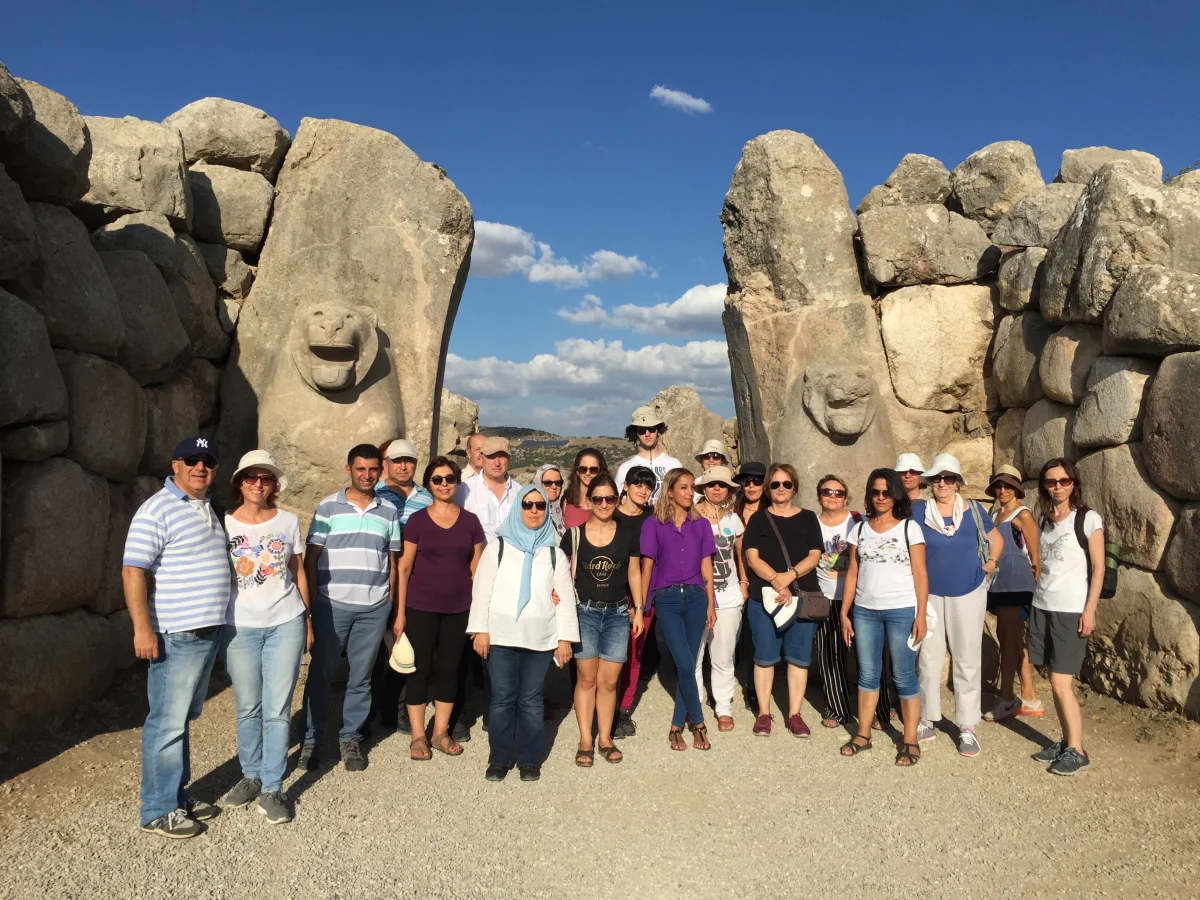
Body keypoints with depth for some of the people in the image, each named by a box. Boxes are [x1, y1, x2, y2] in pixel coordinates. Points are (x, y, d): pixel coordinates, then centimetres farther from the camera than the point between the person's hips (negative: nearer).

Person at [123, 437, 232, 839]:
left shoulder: (207, 507, 14)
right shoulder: (157, 510, -12)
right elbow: (132, 570, -17)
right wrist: (142, 628, -22)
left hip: (209, 632, 8)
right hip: (175, 636, -8)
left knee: (184, 719, 16)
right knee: (168, 723, -1)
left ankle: (178, 794, 26)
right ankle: (159, 811, 9)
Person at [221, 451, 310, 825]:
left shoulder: (289, 521, 4)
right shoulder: (225, 524, 1)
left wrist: (307, 619, 10)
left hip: (285, 624, 0)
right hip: (240, 627, 0)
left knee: (277, 710, 1)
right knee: (247, 708, 9)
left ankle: (272, 788, 11)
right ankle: (250, 776, 28)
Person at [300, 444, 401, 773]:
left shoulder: (389, 512, 7)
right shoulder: (328, 507, 0)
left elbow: (392, 561, 11)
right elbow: (311, 557, 1)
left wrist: (391, 603, 8)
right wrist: (310, 602, -3)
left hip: (374, 608, 2)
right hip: (331, 605, -2)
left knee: (361, 677, 9)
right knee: (320, 674, 6)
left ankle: (350, 738, 22)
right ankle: (311, 740, 19)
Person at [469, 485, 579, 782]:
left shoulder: (554, 554, 10)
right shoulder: (498, 546, 5)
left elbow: (565, 598, 8)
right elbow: (482, 590, 2)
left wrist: (565, 638, 1)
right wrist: (480, 630, -5)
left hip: (540, 638, 1)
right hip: (501, 635, -1)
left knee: (531, 700, 4)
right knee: (502, 699, 1)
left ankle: (530, 760, 16)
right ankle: (499, 759, 15)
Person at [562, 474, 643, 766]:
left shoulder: (628, 533, 1)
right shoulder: (575, 534, -2)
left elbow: (634, 573, 8)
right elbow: (566, 574, 3)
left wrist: (639, 609, 7)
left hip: (618, 613, 1)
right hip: (585, 611, -1)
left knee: (608, 681, 5)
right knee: (587, 678, 3)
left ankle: (605, 738, 19)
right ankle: (585, 741, 14)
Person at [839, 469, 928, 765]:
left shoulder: (909, 528, -1)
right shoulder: (859, 529, 9)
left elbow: (920, 574, -3)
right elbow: (852, 573, 9)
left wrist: (921, 615, -10)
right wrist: (844, 613, 5)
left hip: (901, 611, -3)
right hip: (864, 611, 3)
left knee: (904, 676, 1)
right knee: (867, 673, 11)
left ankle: (910, 741, 11)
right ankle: (863, 734, 21)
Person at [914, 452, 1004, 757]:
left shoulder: (973, 510, -1)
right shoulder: (918, 510, -4)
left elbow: (996, 539, 14)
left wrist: (991, 563, 1)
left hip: (968, 594, 0)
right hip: (929, 594, 0)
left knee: (967, 660, 4)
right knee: (928, 659, 7)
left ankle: (967, 728, 13)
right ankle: (927, 721, 20)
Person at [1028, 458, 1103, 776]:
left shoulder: (1088, 519, -5)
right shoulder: (1043, 520, 10)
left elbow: (1098, 568, -7)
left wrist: (1090, 610, -13)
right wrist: (1036, 602, 11)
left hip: (1071, 610, -5)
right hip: (1042, 607, 5)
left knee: (1061, 683, -6)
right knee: (1056, 682, 9)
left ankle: (1077, 750, 7)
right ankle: (1066, 742, 19)